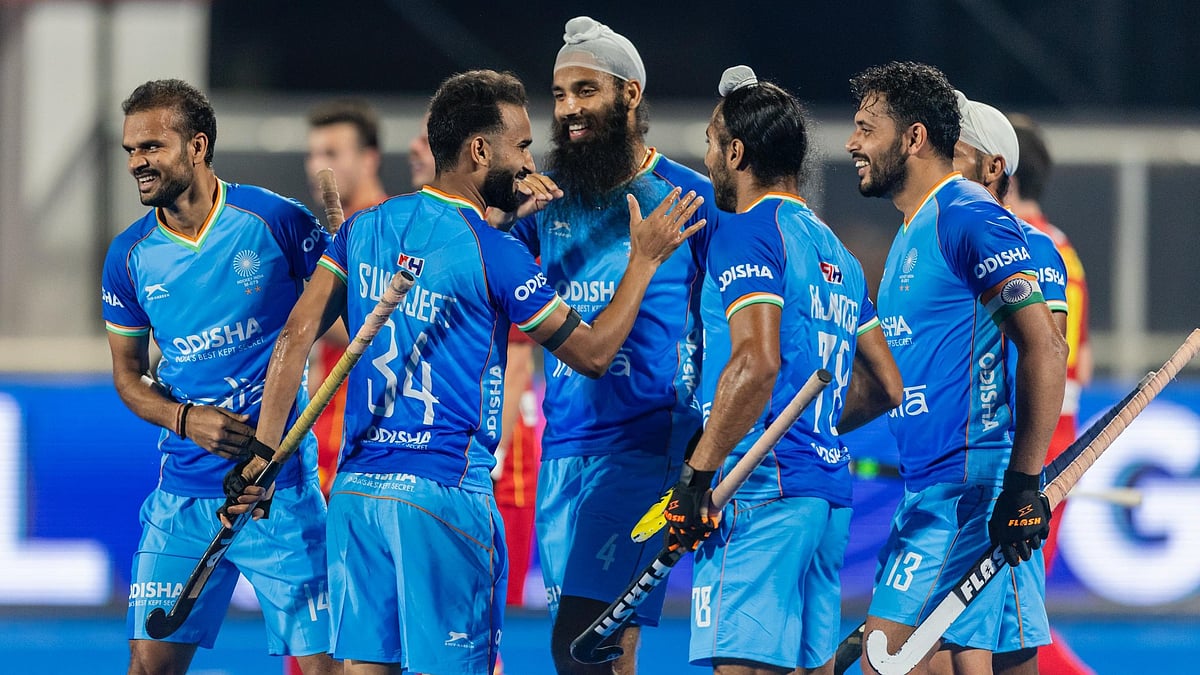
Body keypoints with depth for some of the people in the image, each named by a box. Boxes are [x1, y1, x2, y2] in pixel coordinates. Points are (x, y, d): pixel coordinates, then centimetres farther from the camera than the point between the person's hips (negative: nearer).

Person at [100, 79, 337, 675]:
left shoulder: (276, 220, -8)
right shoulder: (129, 256, 2)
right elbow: (128, 375, 11)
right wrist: (186, 419, -8)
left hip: (282, 489, -3)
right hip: (183, 494, 3)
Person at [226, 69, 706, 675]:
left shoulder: (366, 226, 8)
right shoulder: (496, 255, -9)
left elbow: (297, 336, 6)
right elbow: (592, 353, 0)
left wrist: (263, 452, 9)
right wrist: (644, 260, 9)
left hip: (355, 488, 6)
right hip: (443, 494, -6)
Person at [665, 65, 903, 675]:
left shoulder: (748, 231, -6)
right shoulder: (834, 252, 21)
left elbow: (758, 361, -20)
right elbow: (887, 388, 24)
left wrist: (696, 475, -18)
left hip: (762, 488, -9)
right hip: (829, 495, 9)